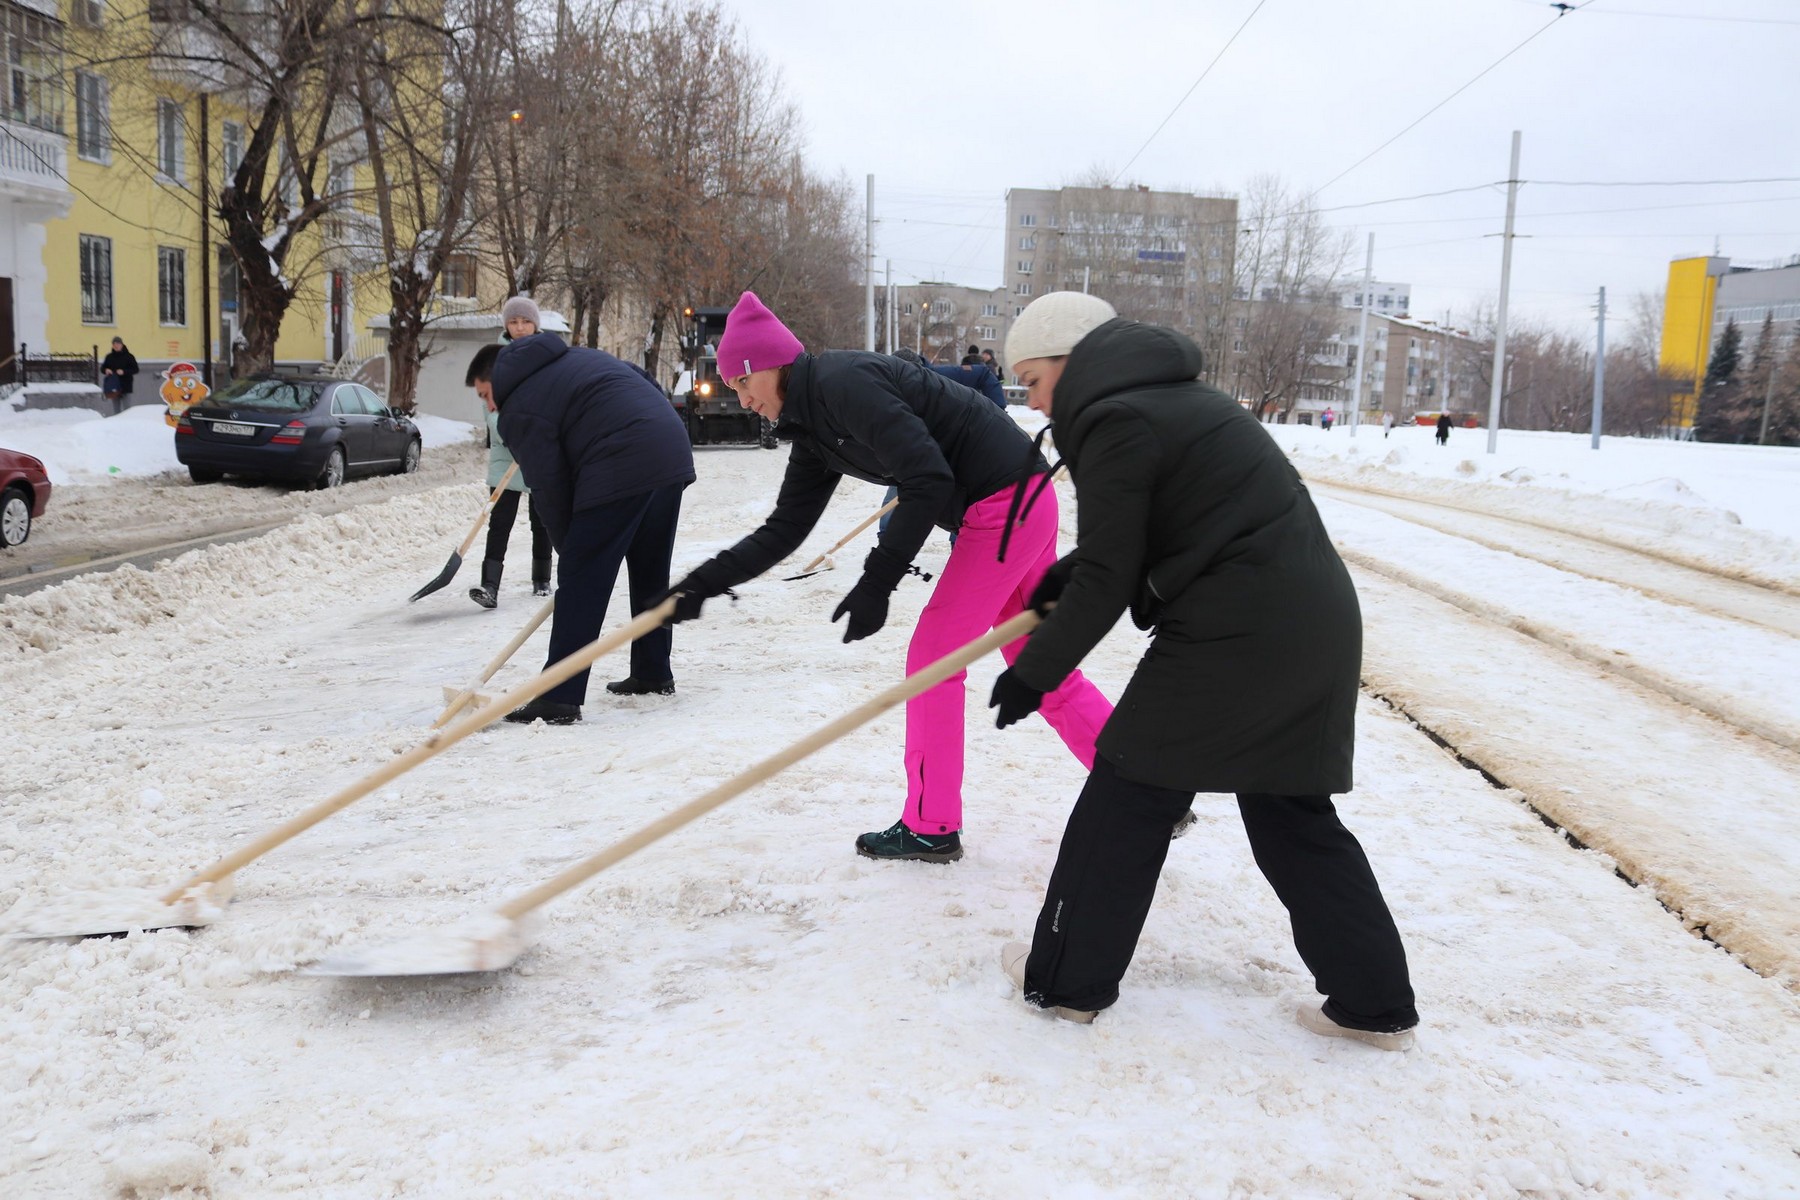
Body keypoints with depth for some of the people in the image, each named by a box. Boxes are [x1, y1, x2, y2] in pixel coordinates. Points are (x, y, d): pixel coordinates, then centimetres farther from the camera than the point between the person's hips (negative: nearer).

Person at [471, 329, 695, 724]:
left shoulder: (519, 410, 2)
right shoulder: (577, 357, 27)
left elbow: (550, 489, -2)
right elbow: (650, 386, 25)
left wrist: (571, 550, 10)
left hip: (620, 474, -9)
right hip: (673, 453, 9)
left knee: (581, 583, -4)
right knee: (651, 575, 20)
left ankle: (560, 699, -6)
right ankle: (654, 674, 30)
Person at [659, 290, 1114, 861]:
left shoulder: (844, 382, -18)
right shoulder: (814, 428, 11)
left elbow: (929, 480, -24)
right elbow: (784, 529, 13)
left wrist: (876, 584, -22)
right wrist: (702, 584, 5)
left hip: (1006, 506, -10)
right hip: (1018, 507, 10)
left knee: (932, 656, -3)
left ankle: (930, 827, 9)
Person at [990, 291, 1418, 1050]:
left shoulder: (1116, 424, -10)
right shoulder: (1173, 398, 20)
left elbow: (1107, 583, -10)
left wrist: (1032, 673, 0)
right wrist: (1070, 573, 19)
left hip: (1235, 638, -9)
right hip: (1317, 627, 9)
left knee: (1130, 793, 5)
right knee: (1290, 811, 17)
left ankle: (1068, 980, 17)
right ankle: (1374, 1002, 21)